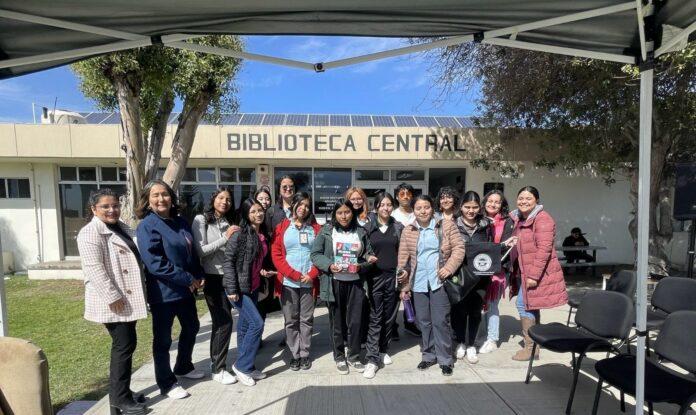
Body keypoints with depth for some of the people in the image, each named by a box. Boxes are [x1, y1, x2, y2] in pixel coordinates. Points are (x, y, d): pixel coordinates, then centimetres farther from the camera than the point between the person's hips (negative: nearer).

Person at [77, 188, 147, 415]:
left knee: (126, 345, 15)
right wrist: (112, 296, -23)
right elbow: (94, 268, -20)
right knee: (124, 346, -3)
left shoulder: (122, 228, 15)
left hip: (129, 298, 9)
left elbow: (138, 254, 24)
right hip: (113, 301, -9)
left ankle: (119, 393, 29)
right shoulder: (90, 233, -12)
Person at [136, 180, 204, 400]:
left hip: (186, 289, 8)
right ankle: (167, 383, 25)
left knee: (191, 327, 21)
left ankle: (183, 367, 43)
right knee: (163, 338, 8)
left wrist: (199, 276, 0)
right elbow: (155, 263, -23)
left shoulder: (181, 222, 6)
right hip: (163, 292, -8)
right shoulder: (147, 226, -15)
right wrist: (188, 279, -20)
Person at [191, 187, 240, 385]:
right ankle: (218, 369, 12)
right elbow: (200, 250, -13)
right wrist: (225, 238, -16)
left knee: (220, 321, 15)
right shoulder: (201, 220, -5)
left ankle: (215, 361, 33)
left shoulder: (229, 222, 8)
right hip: (212, 277, -5)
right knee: (225, 322, -4)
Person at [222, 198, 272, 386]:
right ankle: (242, 365, 8)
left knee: (245, 326, 15)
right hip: (238, 288, -7)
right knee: (257, 323, -10)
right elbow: (228, 261, -16)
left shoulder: (263, 235, 6)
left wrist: (262, 270, 0)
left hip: (253, 287, 7)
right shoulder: (239, 234, -16)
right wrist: (231, 289, -18)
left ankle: (246, 366, 27)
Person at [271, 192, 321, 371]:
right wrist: (294, 274, -11)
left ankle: (305, 354, 21)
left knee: (307, 319, 8)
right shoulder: (282, 227, 3)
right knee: (291, 320, 7)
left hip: (309, 282, 1)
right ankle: (295, 355, 21)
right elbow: (276, 254, -3)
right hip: (288, 282, 0)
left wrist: (311, 275, -9)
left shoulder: (315, 228, 6)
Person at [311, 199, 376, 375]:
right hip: (334, 282, -2)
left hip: (355, 282, 2)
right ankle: (339, 357, 29)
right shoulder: (326, 230, -3)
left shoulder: (360, 231, 6)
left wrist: (369, 259, -6)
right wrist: (329, 265, -19)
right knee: (337, 322, 10)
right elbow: (315, 254, -4)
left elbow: (367, 253, 17)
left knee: (355, 321, 7)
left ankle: (354, 356, 27)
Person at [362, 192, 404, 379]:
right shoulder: (368, 228, 2)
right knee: (375, 318, -2)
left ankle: (383, 350, 29)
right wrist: (365, 270, -3)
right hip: (375, 277, -2)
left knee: (389, 316, 10)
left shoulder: (399, 227, 6)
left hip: (393, 276, 2)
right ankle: (372, 359, 3)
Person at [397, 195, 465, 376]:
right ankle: (429, 355, 29)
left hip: (439, 281, -2)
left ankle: (445, 359, 18)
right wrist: (404, 285, 3)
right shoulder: (408, 231, 5)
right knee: (424, 321, 12)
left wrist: (449, 267, -15)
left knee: (440, 321, 1)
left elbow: (459, 248, -2)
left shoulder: (446, 225, 0)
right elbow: (403, 259, 5)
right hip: (418, 283, 3)